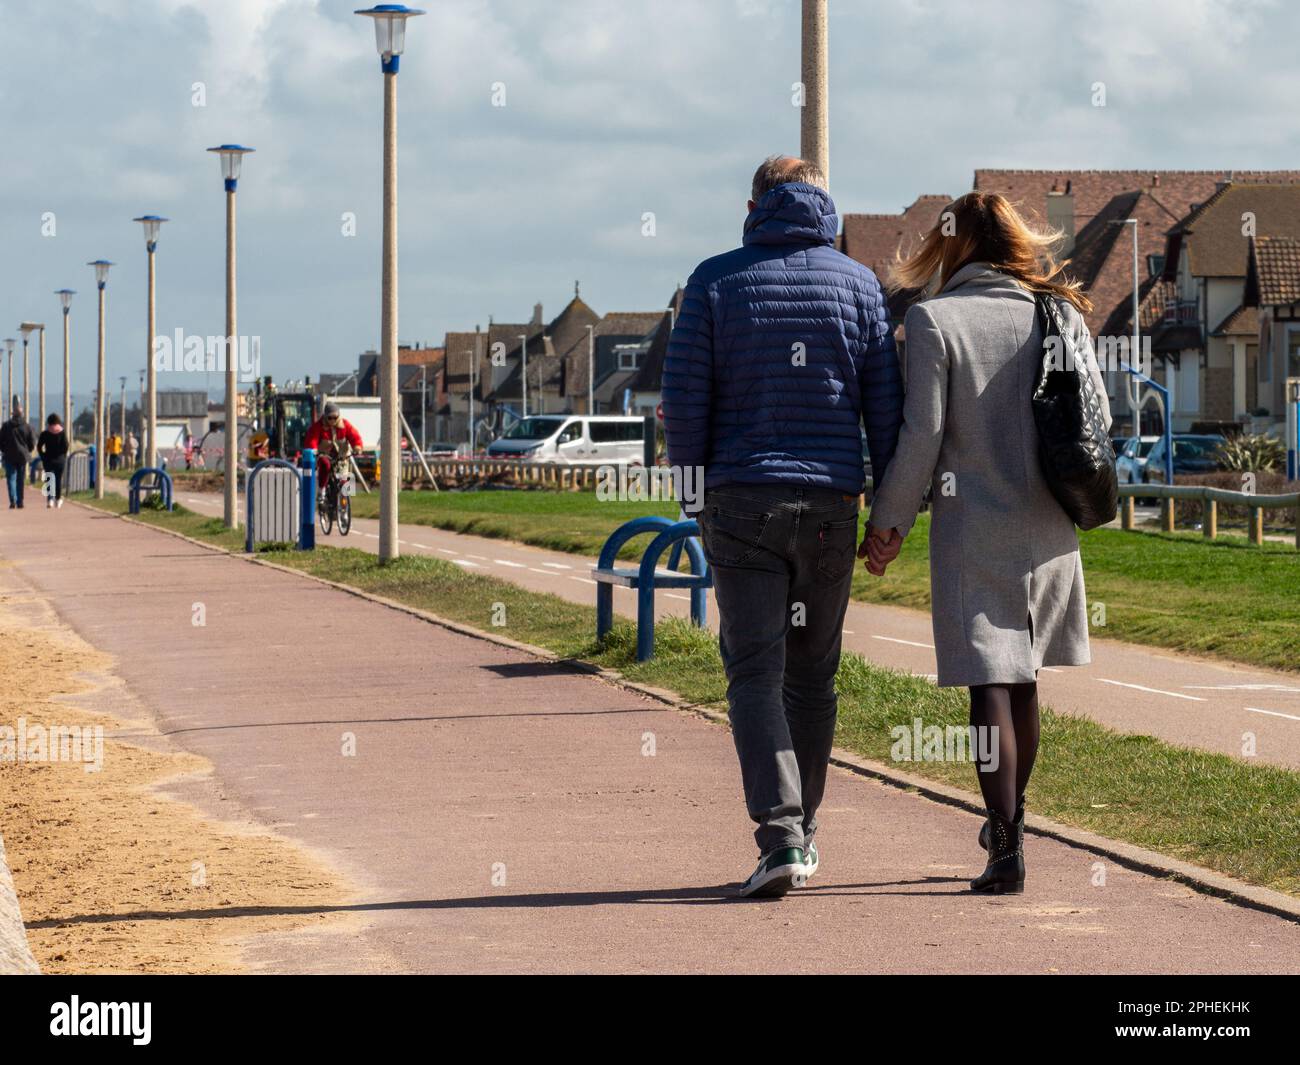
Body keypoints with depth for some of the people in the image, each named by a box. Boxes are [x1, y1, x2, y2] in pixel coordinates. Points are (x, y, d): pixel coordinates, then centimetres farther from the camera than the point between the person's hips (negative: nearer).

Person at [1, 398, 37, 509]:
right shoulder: (27, 427, -3)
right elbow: (33, 442, 0)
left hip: (9, 457, -2)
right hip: (22, 456, 2)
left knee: (11, 479, 0)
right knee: (20, 480, 11)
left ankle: (13, 500, -17)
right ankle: (20, 502, 13)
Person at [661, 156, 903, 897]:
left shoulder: (717, 281, 1)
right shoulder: (859, 284, 6)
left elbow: (684, 402, -2)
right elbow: (886, 409, 3)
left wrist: (694, 500, 7)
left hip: (742, 502, -2)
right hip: (830, 503, 2)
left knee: (755, 671, -2)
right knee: (813, 671, 14)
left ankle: (780, 836, -17)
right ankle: (803, 830, 22)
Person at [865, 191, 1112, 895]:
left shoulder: (934, 319, -8)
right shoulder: (1059, 314, 3)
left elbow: (922, 433, -10)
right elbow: (1098, 414, 5)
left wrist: (888, 522, 0)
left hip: (973, 527, -4)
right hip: (1048, 525, 4)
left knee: (990, 684, -3)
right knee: (1022, 677, 19)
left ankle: (1006, 847, -9)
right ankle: (1009, 819, 32)